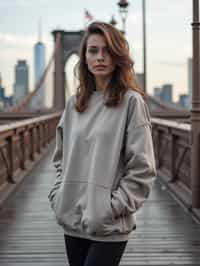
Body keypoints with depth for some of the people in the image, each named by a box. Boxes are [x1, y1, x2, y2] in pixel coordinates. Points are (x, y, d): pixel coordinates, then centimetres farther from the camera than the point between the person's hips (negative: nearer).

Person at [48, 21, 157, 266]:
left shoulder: (131, 101, -6)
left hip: (109, 227, -5)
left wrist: (113, 208, -13)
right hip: (72, 221, 5)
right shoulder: (74, 104, 9)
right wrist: (58, 195, 5)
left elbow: (142, 168, -9)